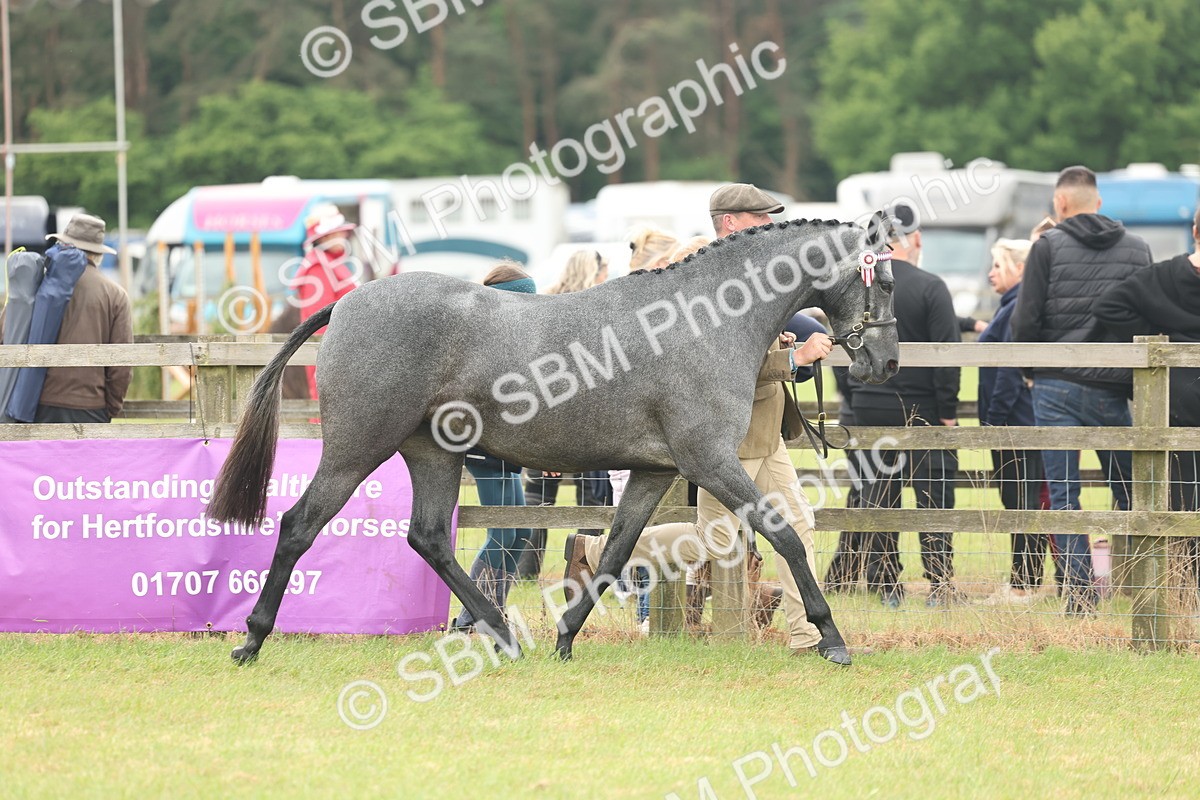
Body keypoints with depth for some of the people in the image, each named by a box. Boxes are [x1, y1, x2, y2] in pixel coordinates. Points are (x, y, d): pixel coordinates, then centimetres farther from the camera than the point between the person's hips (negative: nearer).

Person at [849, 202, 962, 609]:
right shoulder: (929, 287, -11)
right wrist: (948, 412, -8)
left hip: (869, 405, 4)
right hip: (920, 408, -4)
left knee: (877, 498, 9)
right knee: (934, 496, 2)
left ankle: (885, 586, 9)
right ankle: (940, 586, -2)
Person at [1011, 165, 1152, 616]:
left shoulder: (1049, 246, -3)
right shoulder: (1137, 249, 5)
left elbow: (1024, 323, -5)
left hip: (1058, 388, -2)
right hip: (1115, 389, 2)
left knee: (1063, 497, 2)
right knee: (1130, 494, 11)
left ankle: (1080, 596, -5)